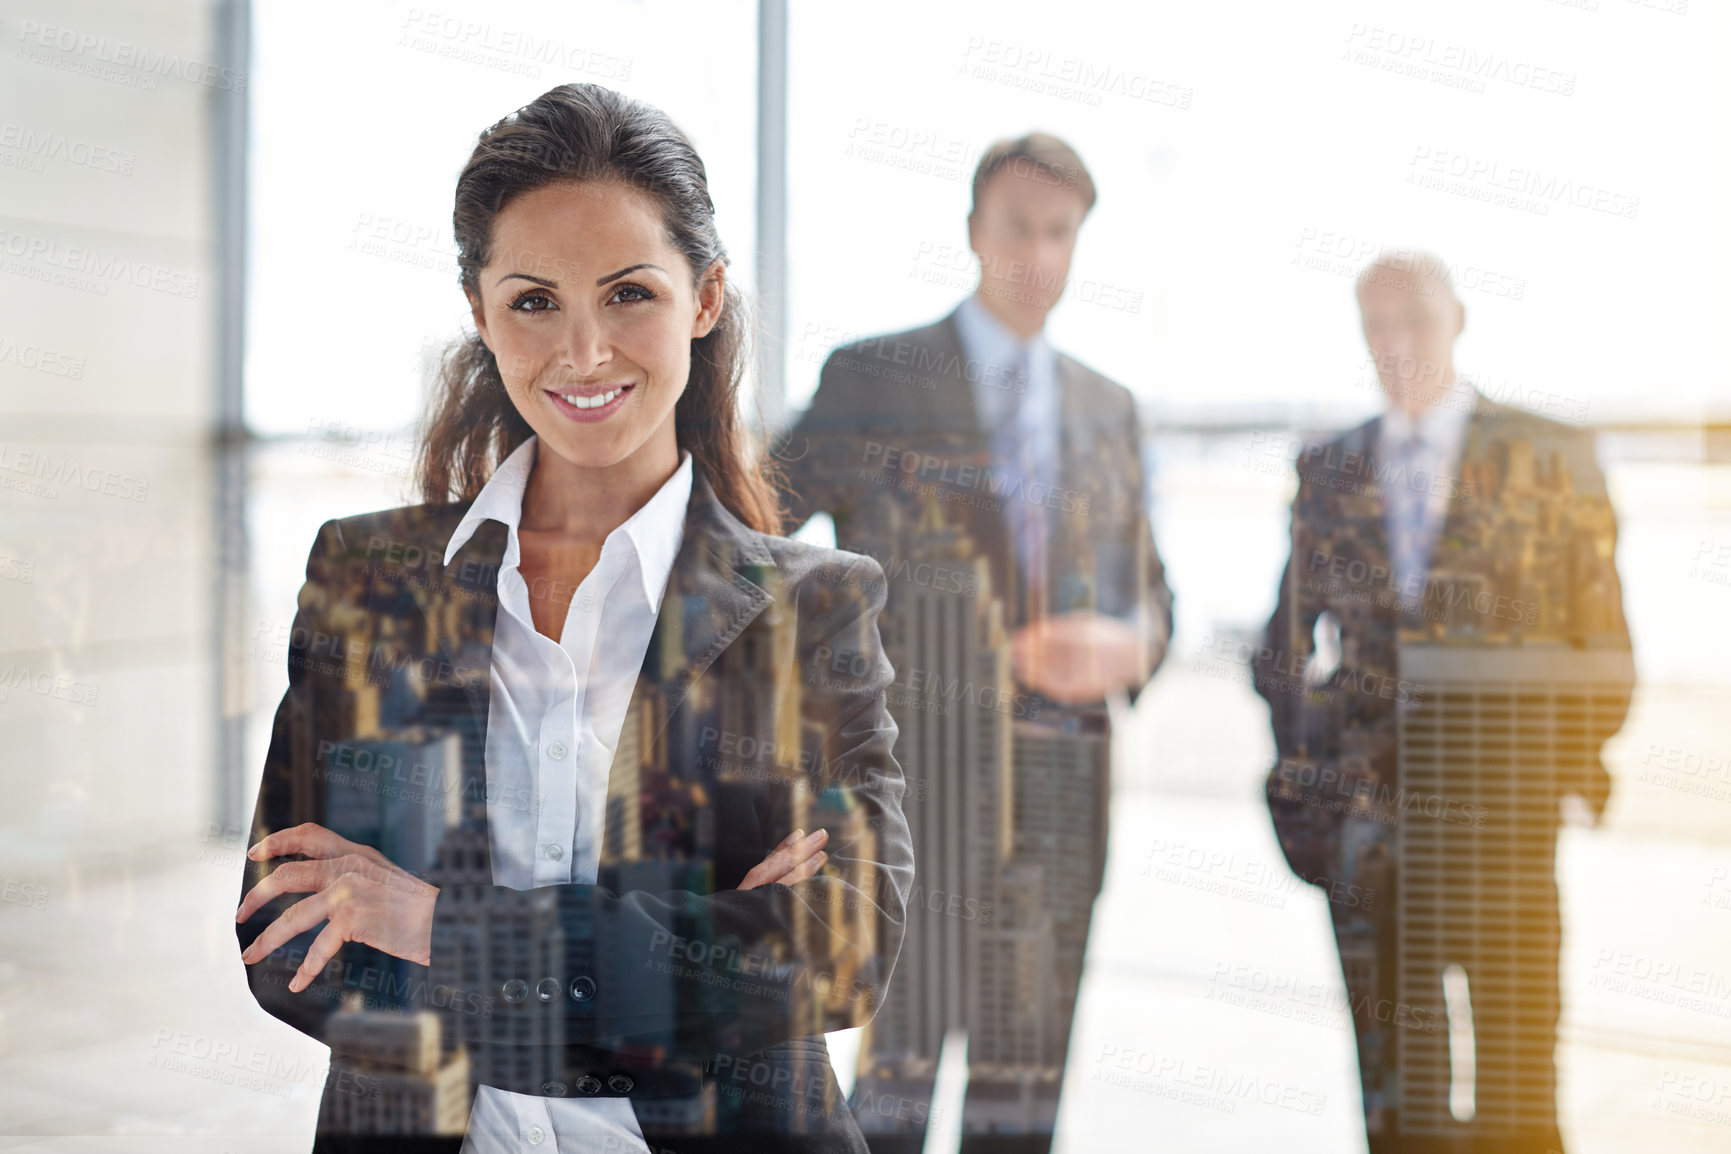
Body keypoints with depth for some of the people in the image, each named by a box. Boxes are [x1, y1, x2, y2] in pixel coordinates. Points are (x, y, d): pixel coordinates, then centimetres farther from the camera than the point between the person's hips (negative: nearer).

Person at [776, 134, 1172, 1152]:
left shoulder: (1108, 408, 16)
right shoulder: (872, 379, 2)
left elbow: (1148, 590, 18)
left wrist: (1124, 646, -5)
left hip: (1062, 787, 4)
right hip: (917, 764, -4)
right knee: (894, 1065, -5)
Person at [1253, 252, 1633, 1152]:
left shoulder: (1548, 457, 3)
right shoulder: (1327, 471, 11)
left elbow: (1601, 634, 3)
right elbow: (1290, 645, 13)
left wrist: (1574, 774, -5)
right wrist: (1296, 790, 6)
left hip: (1502, 810, -2)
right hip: (1365, 817, 3)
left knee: (1516, 1076, -1)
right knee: (1391, 1079, 8)